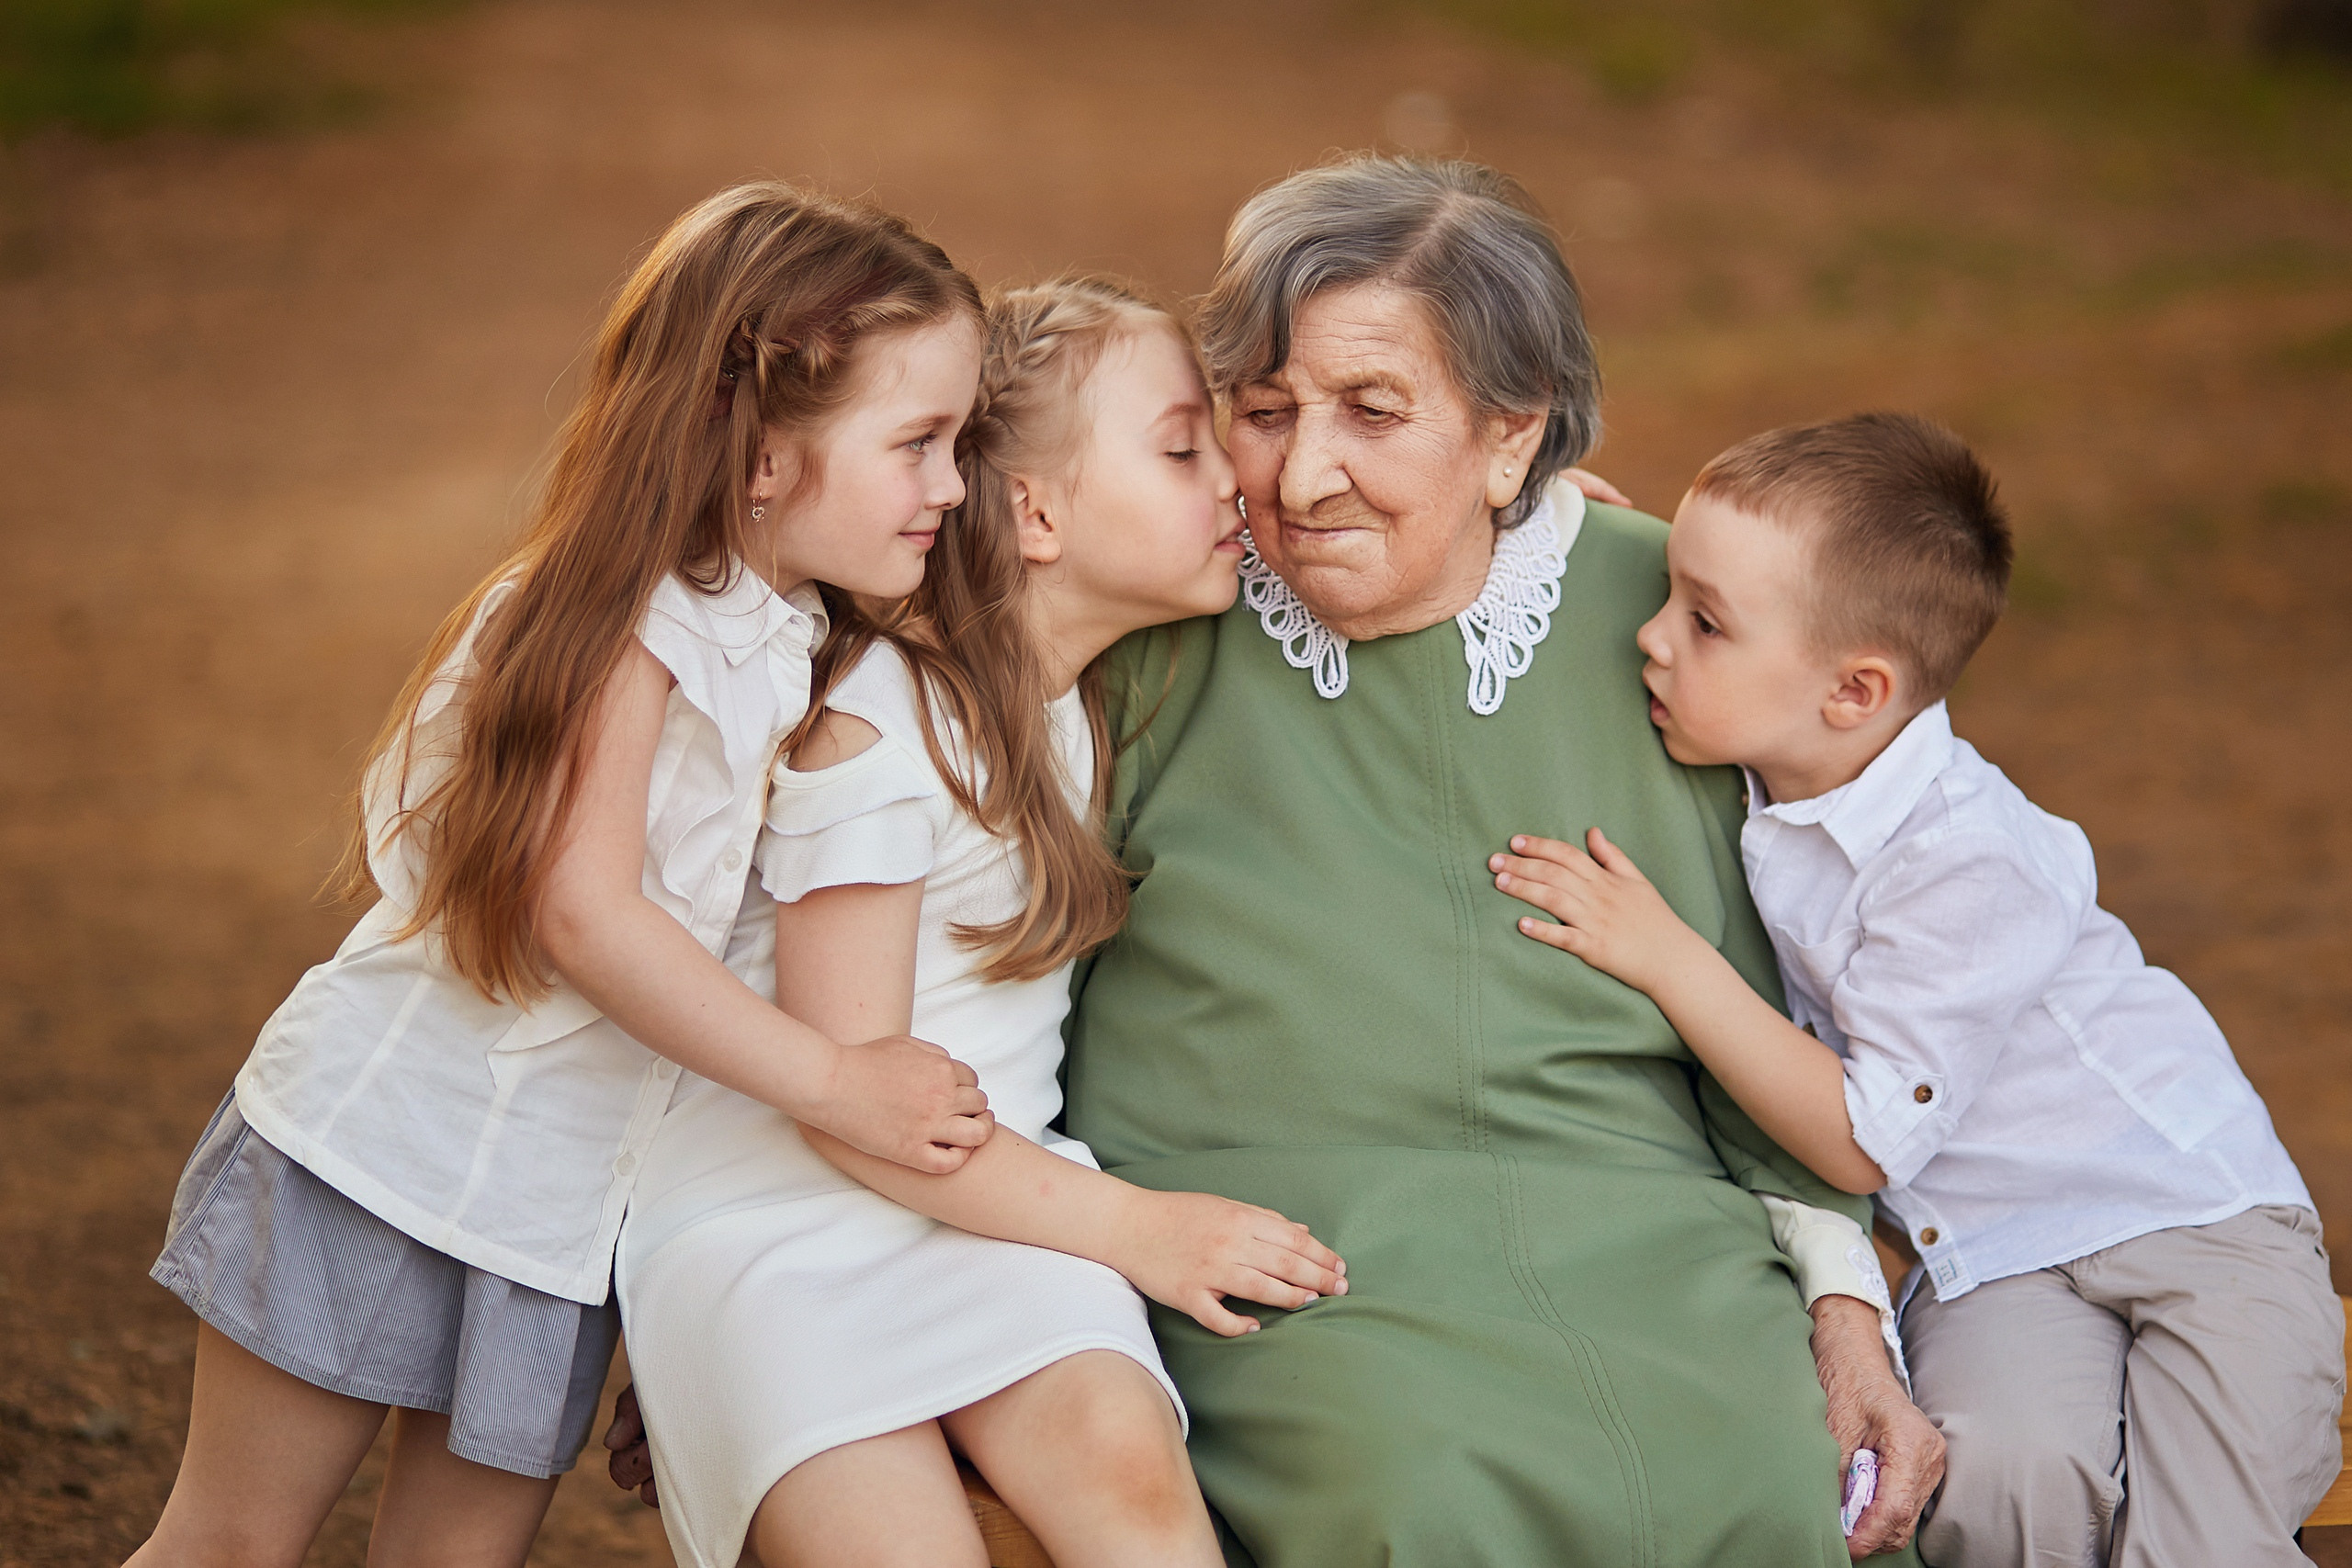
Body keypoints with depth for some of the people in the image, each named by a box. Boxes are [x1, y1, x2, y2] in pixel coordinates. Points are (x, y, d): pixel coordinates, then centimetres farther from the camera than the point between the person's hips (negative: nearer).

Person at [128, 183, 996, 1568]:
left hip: (553, 1198, 7)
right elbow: (582, 911, -26)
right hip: (389, 1136, -7)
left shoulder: (784, 644, 5)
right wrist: (835, 1080, -24)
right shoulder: (634, 623, -20)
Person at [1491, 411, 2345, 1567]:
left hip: (2197, 1218, -5)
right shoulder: (1758, 785, -3)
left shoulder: (1969, 861, -24)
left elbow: (1865, 1144, -23)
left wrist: (1668, 960, -25)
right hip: (1997, 1263, 5)